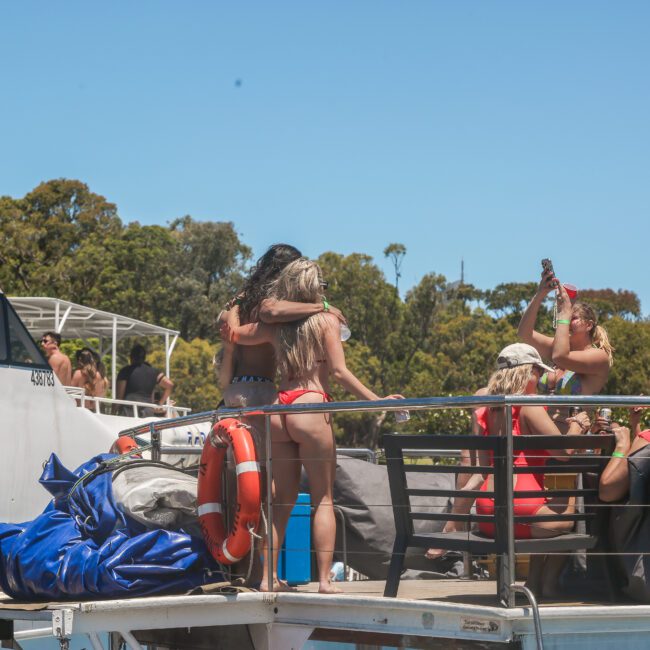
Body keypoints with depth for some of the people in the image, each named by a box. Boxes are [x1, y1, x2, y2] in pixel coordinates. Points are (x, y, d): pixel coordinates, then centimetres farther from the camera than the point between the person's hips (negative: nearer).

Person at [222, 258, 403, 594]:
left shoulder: (273, 324, 12)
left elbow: (230, 333, 25)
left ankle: (269, 577, 9)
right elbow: (339, 372, -7)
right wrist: (375, 401, -6)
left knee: (283, 498, 11)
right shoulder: (326, 320, 1)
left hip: (278, 410, 5)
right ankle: (324, 580, -6)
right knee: (323, 498, 1)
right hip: (311, 407, -5)